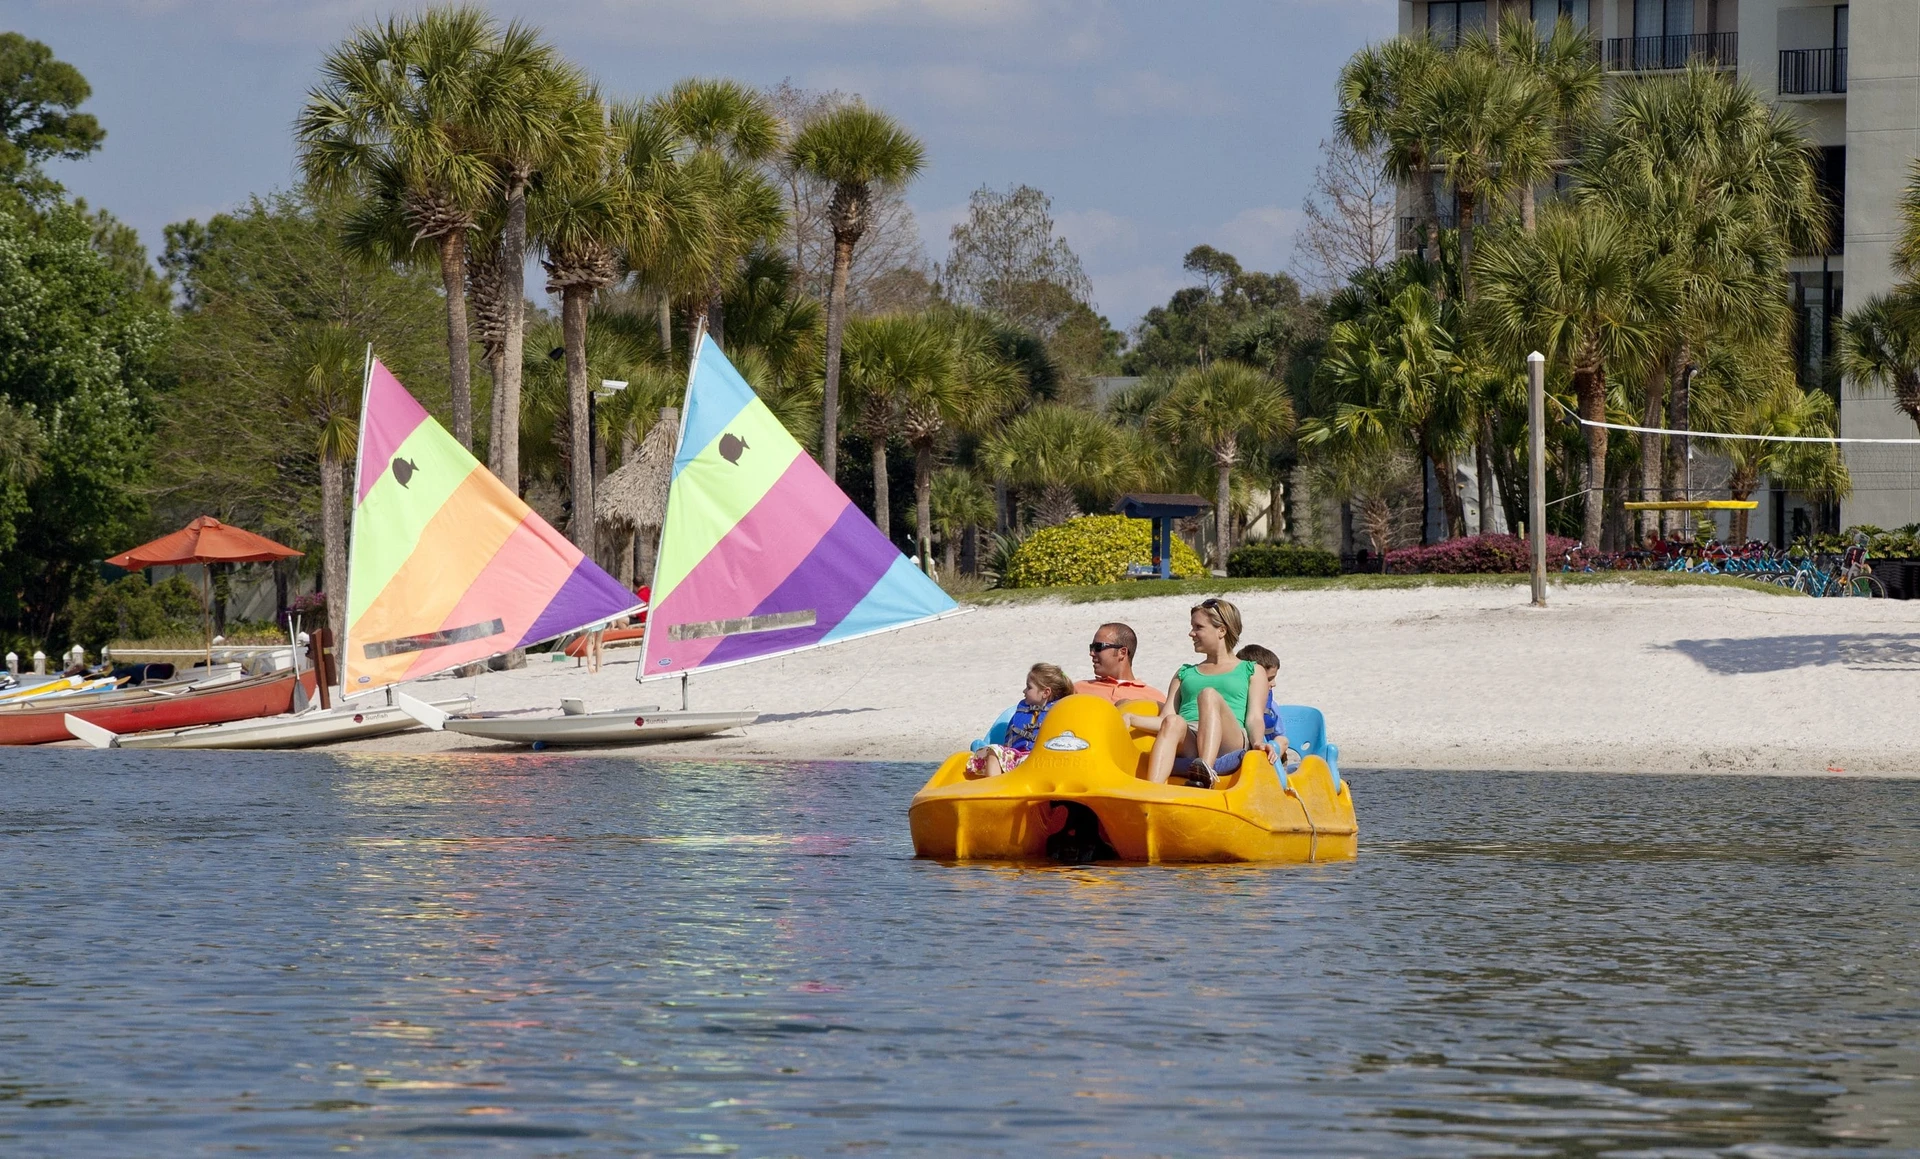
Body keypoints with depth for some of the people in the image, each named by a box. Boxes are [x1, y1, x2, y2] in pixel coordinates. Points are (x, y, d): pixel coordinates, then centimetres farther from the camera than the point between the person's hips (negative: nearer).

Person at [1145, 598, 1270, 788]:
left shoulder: (1252, 672, 27)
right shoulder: (1185, 673, 36)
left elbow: (1254, 719, 11)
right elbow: (1166, 718, 22)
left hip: (1229, 743, -2)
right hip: (1186, 744, 2)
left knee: (1209, 695, -34)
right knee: (1173, 722, -36)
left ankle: (1205, 771, -61)